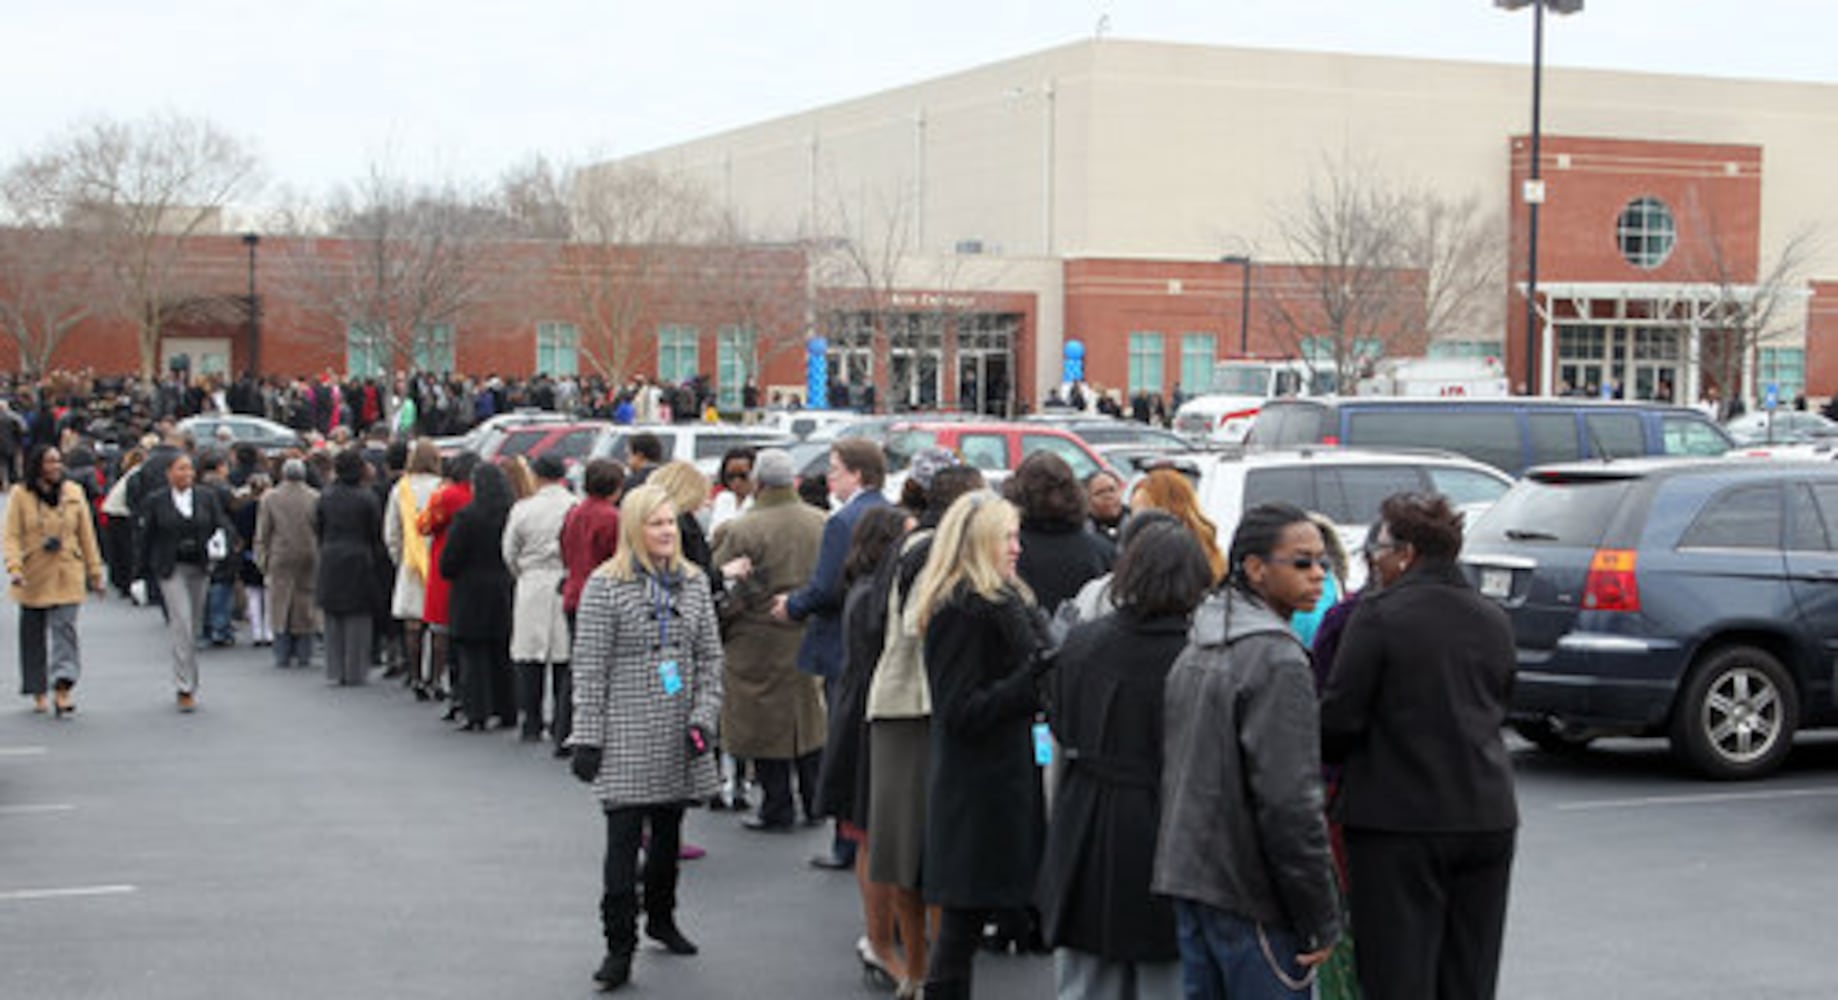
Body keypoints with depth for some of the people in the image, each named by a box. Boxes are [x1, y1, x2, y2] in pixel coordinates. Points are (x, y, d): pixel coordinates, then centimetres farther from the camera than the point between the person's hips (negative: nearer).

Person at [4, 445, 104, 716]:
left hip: (67, 576, 0)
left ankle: (62, 688, -19)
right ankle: (38, 692, 20)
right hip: (33, 577, 0)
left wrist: (94, 572, 9)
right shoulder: (20, 494, -2)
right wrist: (14, 568, -20)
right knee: (33, 635, 8)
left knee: (64, 628, -13)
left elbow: (87, 535, 10)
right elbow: (11, 535, -6)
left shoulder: (74, 493, 5)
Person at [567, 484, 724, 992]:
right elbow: (589, 668, -6)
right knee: (624, 838, -8)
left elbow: (710, 658, 11)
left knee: (669, 831, 15)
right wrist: (586, 739, -9)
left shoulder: (693, 582, 8)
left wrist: (704, 718, -1)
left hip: (679, 738, 5)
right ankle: (619, 946, -4)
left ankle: (661, 918, 35)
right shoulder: (605, 586, -6)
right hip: (627, 733, -5)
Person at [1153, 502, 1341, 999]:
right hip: (1247, 892, -9)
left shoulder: (1197, 649, 13)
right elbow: (1290, 800, -20)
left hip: (1189, 873, 9)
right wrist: (1322, 920, -15)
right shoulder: (1277, 660, -16)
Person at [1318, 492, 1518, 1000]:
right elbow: (1497, 709, 15)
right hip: (1487, 819, 6)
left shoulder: (1379, 615, -12)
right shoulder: (1494, 620, 9)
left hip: (1400, 820, -6)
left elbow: (1339, 717, -13)